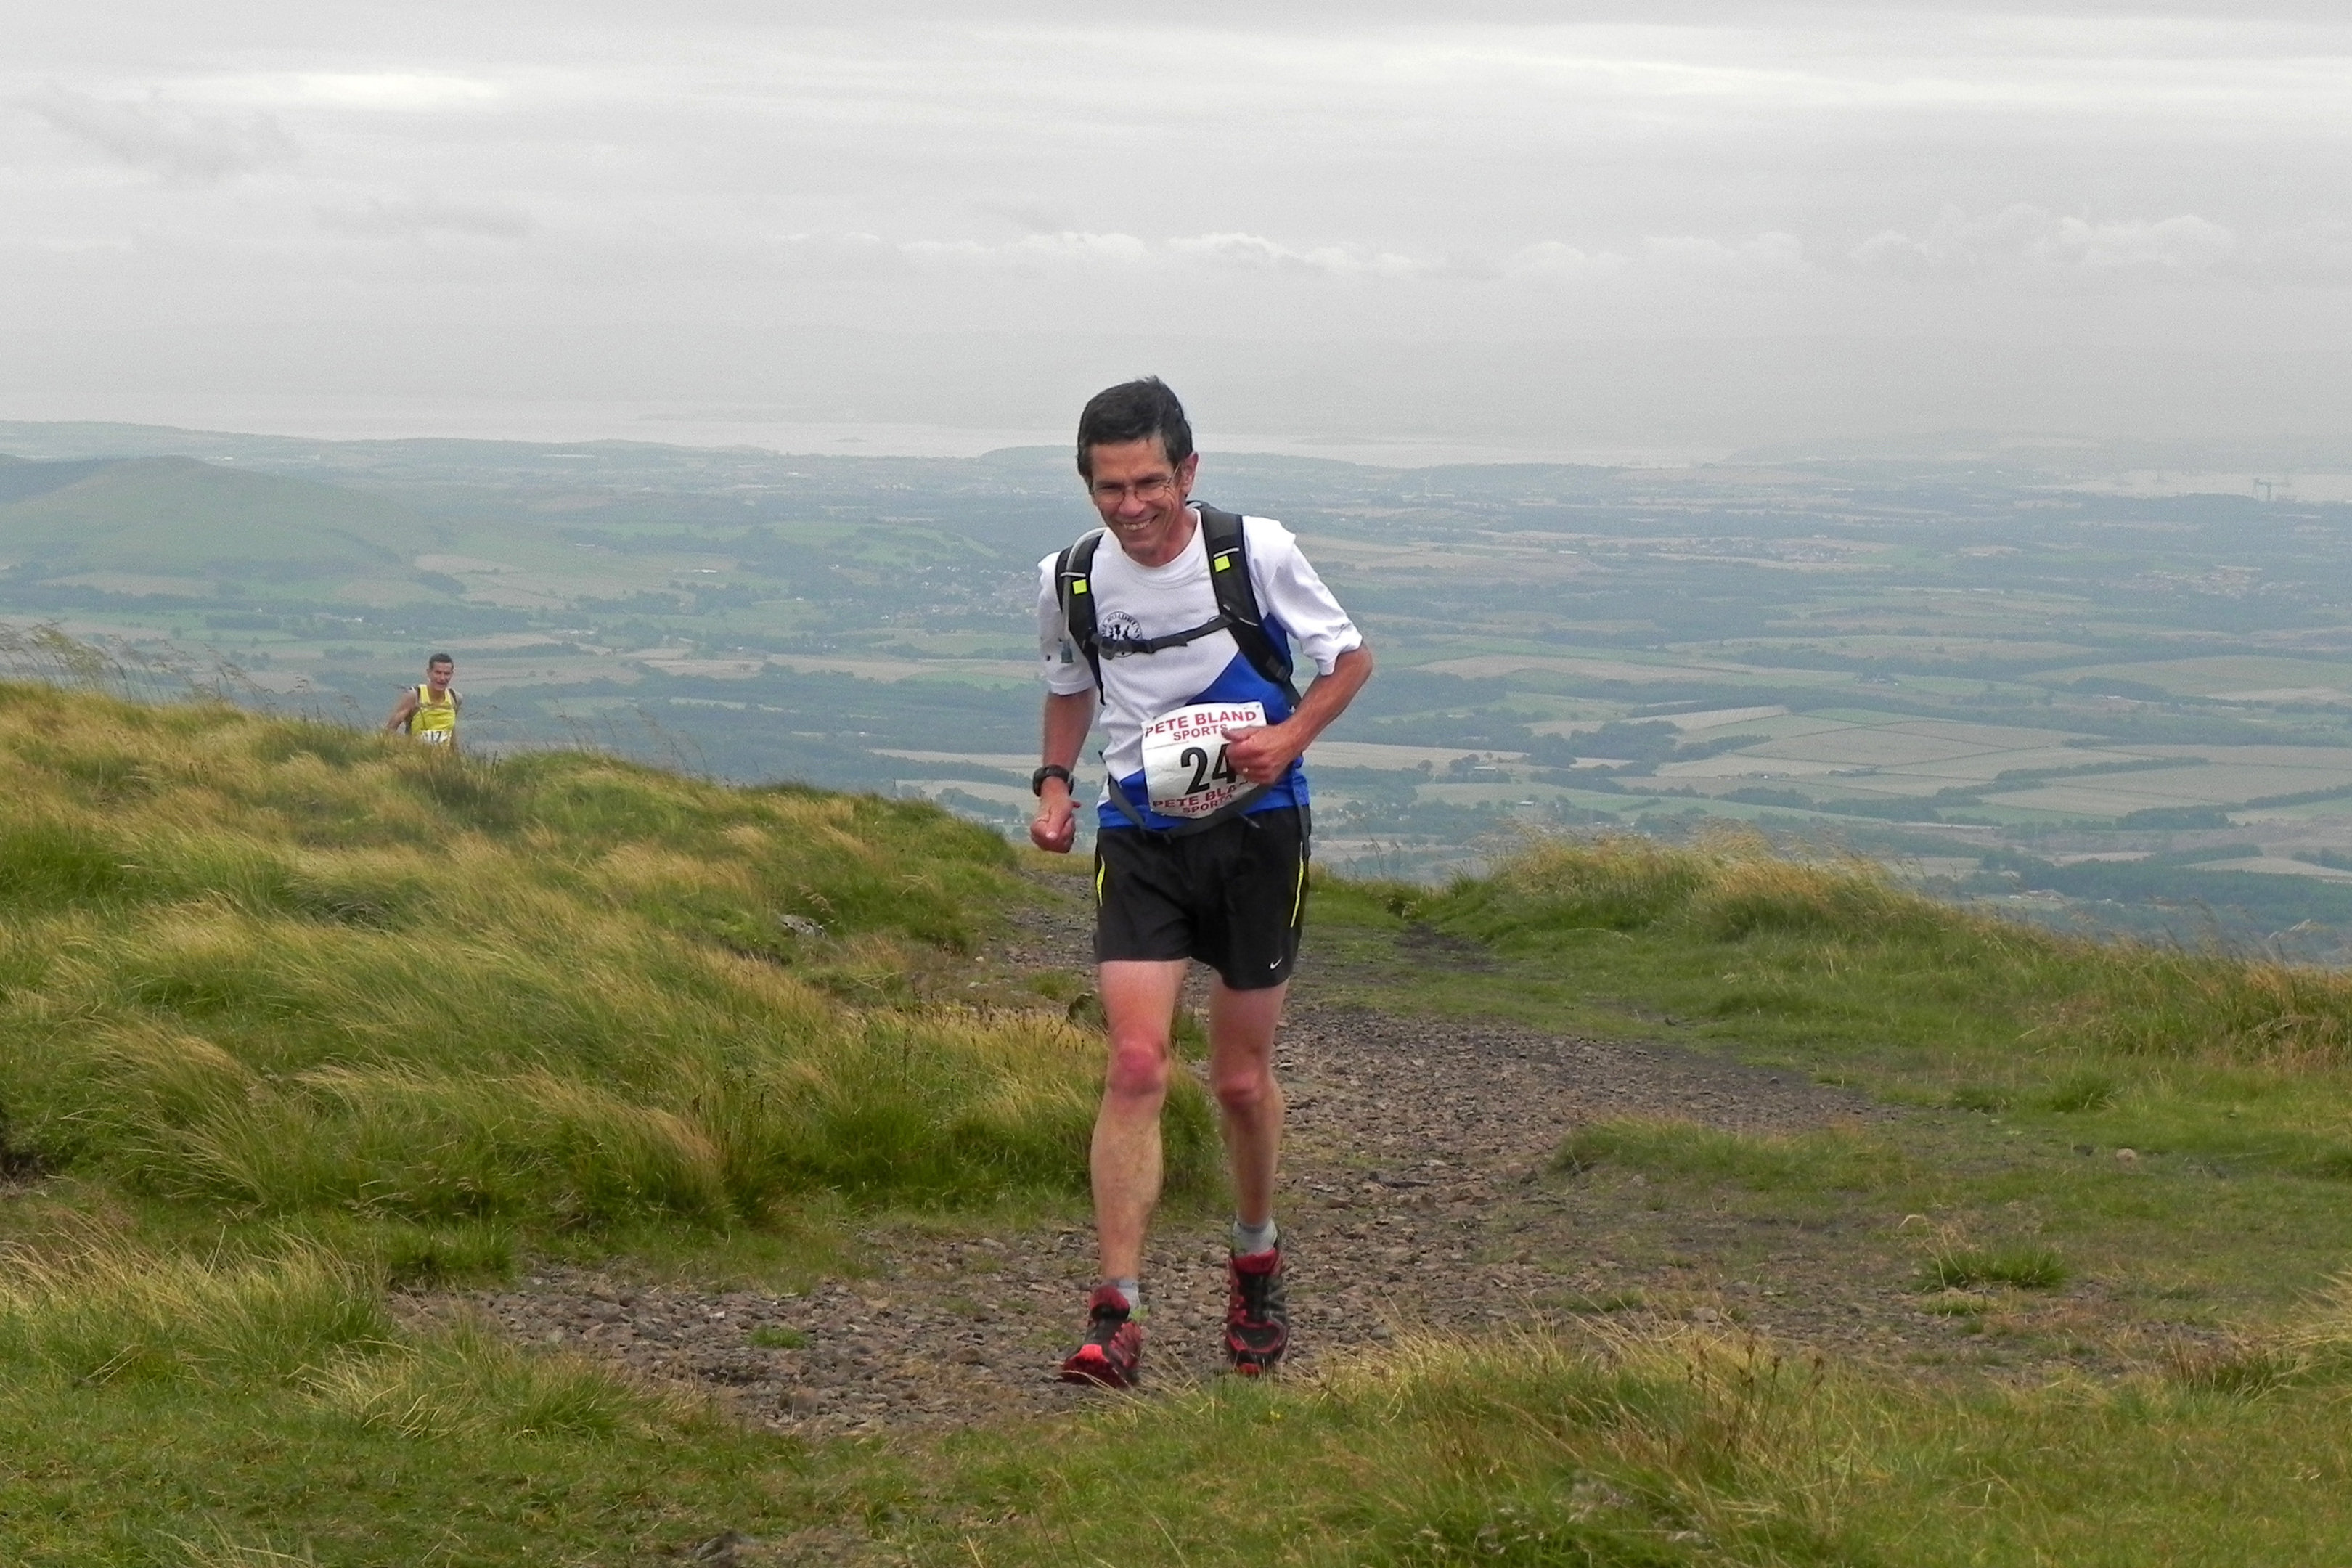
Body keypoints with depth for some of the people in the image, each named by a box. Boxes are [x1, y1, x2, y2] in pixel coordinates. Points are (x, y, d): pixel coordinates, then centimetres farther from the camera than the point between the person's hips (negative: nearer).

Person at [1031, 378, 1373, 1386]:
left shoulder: (1258, 553, -11)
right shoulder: (1070, 580, -3)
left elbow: (1350, 659, 1)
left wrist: (1289, 737, -16)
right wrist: (1053, 785, 2)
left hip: (1255, 831, -1)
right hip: (1140, 838, 1)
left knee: (1242, 1078, 9)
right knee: (1135, 1066, -14)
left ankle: (1256, 1259, 37)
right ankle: (1116, 1314, -15)